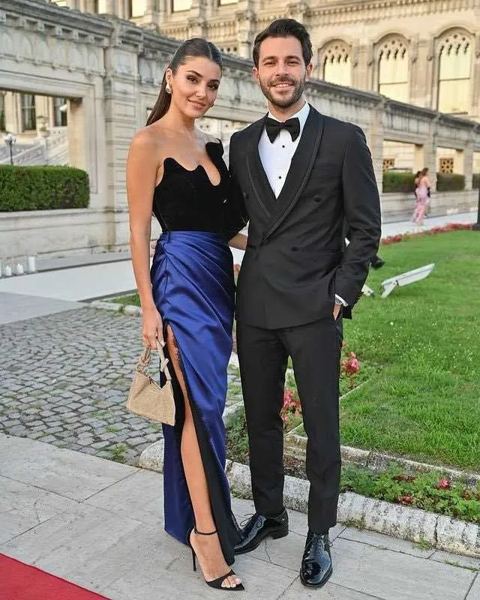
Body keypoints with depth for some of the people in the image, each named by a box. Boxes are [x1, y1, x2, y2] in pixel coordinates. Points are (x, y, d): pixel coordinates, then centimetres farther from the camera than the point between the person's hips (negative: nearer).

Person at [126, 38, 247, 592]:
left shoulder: (212, 145, 14)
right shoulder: (149, 142, -8)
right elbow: (138, 231, -10)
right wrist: (148, 308, -13)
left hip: (218, 278, 7)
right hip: (181, 279, -7)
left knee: (202, 402, 14)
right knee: (200, 405, -6)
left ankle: (195, 512, 30)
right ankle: (206, 532, 7)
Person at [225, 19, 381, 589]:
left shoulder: (343, 139, -2)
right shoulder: (242, 143, 10)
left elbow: (365, 229, -2)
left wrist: (342, 294, -8)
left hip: (314, 307, -4)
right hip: (255, 305, 4)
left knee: (321, 425, 7)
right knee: (261, 418, 15)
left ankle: (319, 534, 26)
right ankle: (269, 513, 35)